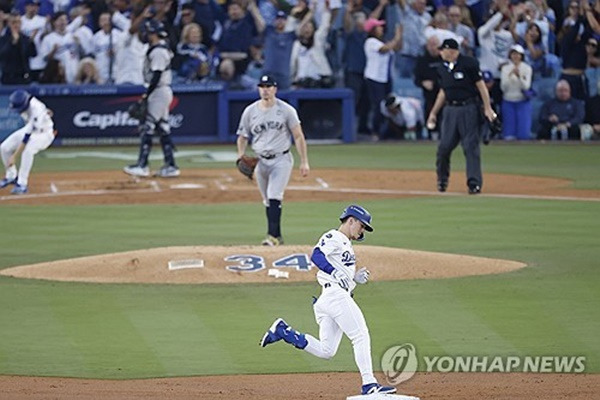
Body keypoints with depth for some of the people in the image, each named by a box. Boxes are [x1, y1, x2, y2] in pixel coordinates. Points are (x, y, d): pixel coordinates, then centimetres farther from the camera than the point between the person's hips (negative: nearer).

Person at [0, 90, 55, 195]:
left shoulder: (36, 112, -39)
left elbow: (26, 138, -38)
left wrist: (14, 156, -37)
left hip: (44, 133, -8)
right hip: (29, 128, 8)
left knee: (27, 150, -35)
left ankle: (22, 184, -28)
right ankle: (11, 176, 18)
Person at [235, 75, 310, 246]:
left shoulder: (286, 110, -4)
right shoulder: (250, 111, 4)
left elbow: (298, 136, -2)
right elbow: (242, 137, 12)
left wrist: (304, 162, -7)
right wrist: (241, 157, -6)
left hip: (281, 159, -4)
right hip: (260, 161, 4)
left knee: (274, 197, -18)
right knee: (268, 201, 9)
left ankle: (272, 235, -22)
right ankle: (277, 236, 20)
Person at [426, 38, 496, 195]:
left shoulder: (468, 63, -8)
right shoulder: (442, 69, 11)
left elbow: (481, 86, -8)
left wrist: (488, 108, -14)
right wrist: (434, 112, 20)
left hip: (468, 108, -5)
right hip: (450, 109, 5)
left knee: (471, 146, -6)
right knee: (444, 146, 1)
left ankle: (475, 183, -5)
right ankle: (442, 179, 20)